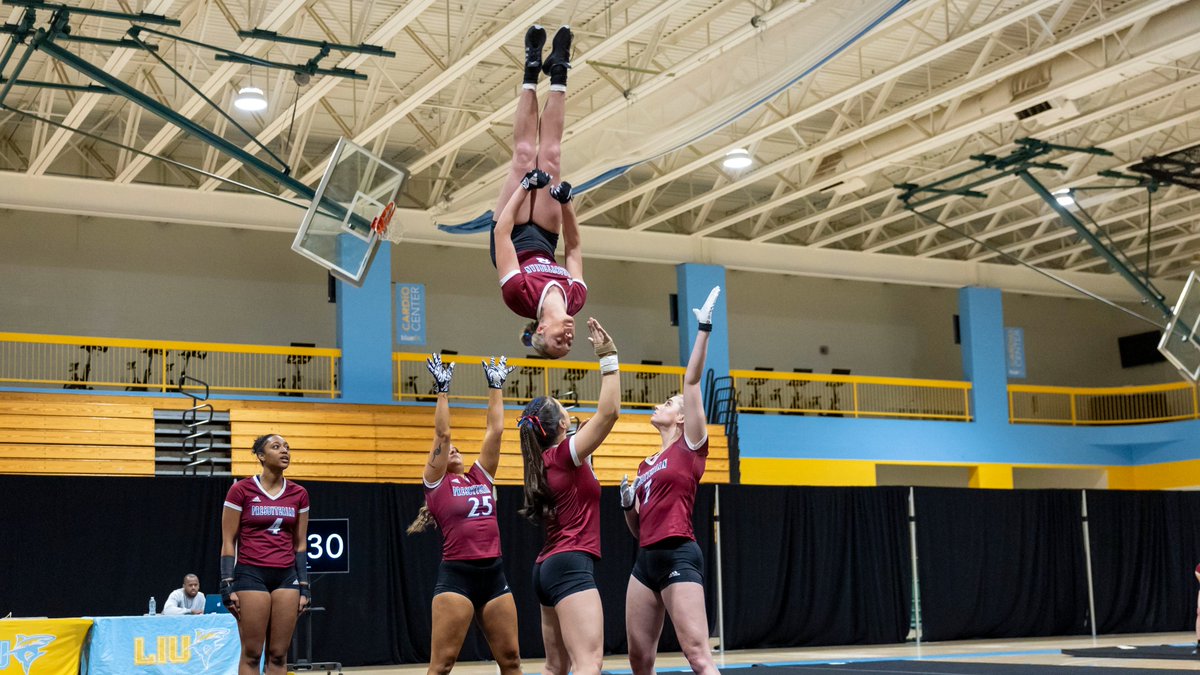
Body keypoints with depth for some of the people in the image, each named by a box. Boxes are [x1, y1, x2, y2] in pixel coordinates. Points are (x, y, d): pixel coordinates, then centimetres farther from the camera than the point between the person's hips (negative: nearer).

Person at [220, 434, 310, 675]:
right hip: (251, 574, -4)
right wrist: (227, 585, -8)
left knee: (278, 655, 3)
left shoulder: (299, 495, 7)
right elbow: (228, 542, -2)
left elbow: (300, 544, 12)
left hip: (286, 577, 4)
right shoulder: (241, 490, -4)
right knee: (251, 653, -3)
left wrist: (304, 586, 7)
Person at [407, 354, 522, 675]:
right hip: (456, 575, -5)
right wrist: (443, 390, -4)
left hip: (493, 574, 5)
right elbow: (441, 434, -4)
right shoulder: (436, 483, 5)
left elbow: (495, 430, 13)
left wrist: (495, 387, 14)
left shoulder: (481, 477, 16)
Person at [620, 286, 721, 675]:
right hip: (647, 559, 8)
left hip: (679, 556, -8)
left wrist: (703, 329, -9)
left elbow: (691, 381, -7)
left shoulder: (690, 446, 2)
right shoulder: (646, 465, 19)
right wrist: (627, 503, 4)